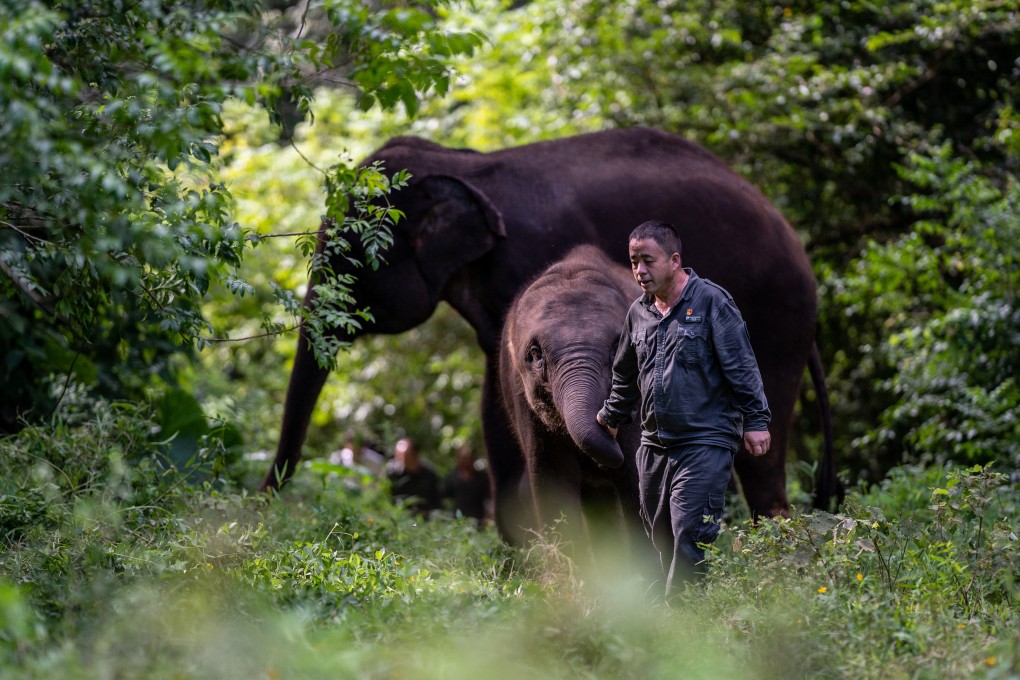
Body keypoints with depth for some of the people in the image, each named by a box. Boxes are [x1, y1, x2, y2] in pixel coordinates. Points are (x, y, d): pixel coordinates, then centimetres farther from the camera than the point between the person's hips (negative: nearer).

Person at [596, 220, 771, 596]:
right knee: (661, 537, 7)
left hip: (705, 443, -7)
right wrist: (612, 416, 39)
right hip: (654, 446, 7)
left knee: (690, 538, -14)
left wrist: (755, 420, -10)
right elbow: (625, 375, 30)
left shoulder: (710, 301, -5)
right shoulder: (638, 313, 14)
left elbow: (741, 365, -6)